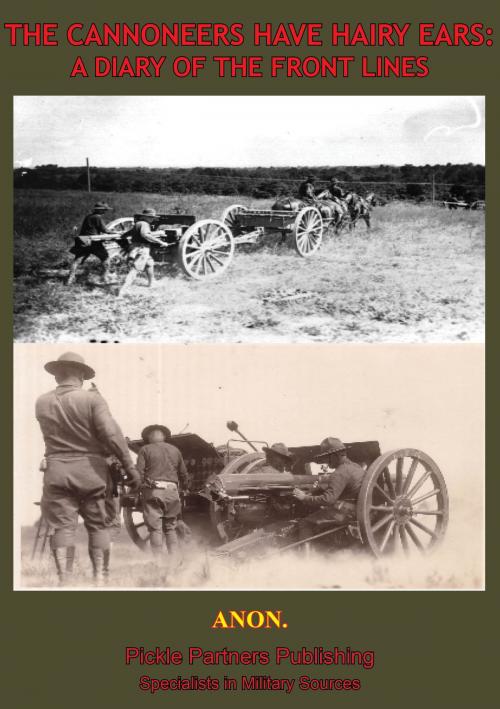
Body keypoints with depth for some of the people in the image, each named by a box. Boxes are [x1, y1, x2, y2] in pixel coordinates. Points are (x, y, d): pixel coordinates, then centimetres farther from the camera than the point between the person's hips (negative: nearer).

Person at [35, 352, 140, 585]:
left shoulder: (41, 403, 3)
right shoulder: (91, 398, -9)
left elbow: (53, 434, 13)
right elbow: (111, 434, -15)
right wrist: (129, 466, -11)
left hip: (57, 470, 2)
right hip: (90, 468, -1)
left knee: (63, 526, 3)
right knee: (98, 525, 10)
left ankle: (64, 579, -4)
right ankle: (100, 577, 10)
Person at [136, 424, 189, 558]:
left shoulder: (145, 450, 4)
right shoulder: (175, 450, 16)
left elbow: (139, 473, -7)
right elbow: (183, 474, 19)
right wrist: (184, 488, 35)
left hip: (153, 492, -4)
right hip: (172, 492, 4)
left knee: (155, 528, -3)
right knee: (171, 528, 13)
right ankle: (174, 557, 8)